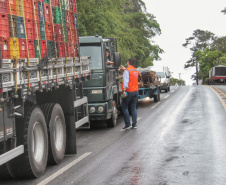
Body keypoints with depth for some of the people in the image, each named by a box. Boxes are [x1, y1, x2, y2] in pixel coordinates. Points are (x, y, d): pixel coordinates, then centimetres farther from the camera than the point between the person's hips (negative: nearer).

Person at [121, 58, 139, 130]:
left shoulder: (127, 70, -8)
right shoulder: (136, 71, 13)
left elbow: (126, 80, -19)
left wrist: (124, 90, -25)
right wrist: (124, 68, 42)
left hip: (128, 91, -6)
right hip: (136, 91, 6)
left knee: (124, 107, 2)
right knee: (134, 108, 9)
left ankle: (127, 124, -2)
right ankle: (134, 124, 7)